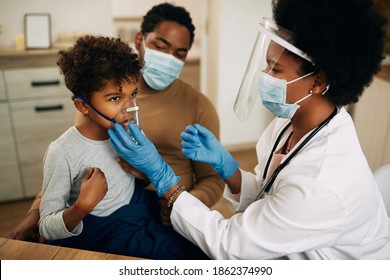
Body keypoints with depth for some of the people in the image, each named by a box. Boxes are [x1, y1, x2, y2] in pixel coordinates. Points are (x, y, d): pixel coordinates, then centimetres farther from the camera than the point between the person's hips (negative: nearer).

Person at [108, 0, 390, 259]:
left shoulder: (322, 186, -35)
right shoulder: (290, 123, -12)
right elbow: (261, 200, -3)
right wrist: (222, 162, -19)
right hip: (283, 252, 6)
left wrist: (160, 174, -25)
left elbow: (227, 244, -26)